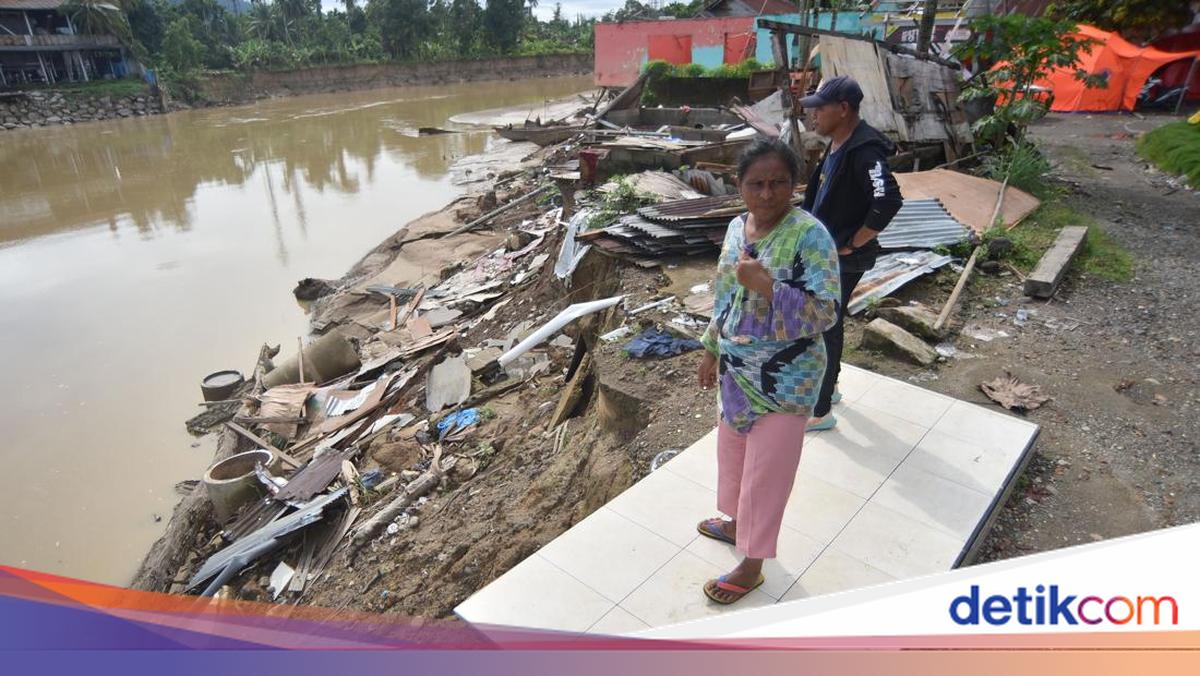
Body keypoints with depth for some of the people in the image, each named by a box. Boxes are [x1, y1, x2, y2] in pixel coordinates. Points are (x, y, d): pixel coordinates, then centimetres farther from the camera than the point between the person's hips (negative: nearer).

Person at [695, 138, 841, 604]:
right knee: (732, 452, 25)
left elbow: (824, 314, -25)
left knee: (766, 470, 8)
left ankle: (752, 566, 28)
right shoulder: (737, 227, 1)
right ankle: (737, 523, 51)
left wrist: (766, 285, -35)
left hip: (784, 381, -7)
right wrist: (711, 351, 16)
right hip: (736, 371, 7)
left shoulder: (810, 236, -21)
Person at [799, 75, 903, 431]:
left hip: (842, 260, -10)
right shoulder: (837, 145, 7)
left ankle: (820, 412, 13)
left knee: (823, 329, 0)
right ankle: (828, 386, 41)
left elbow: (889, 201, -32)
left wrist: (853, 244, -22)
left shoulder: (863, 151, -23)